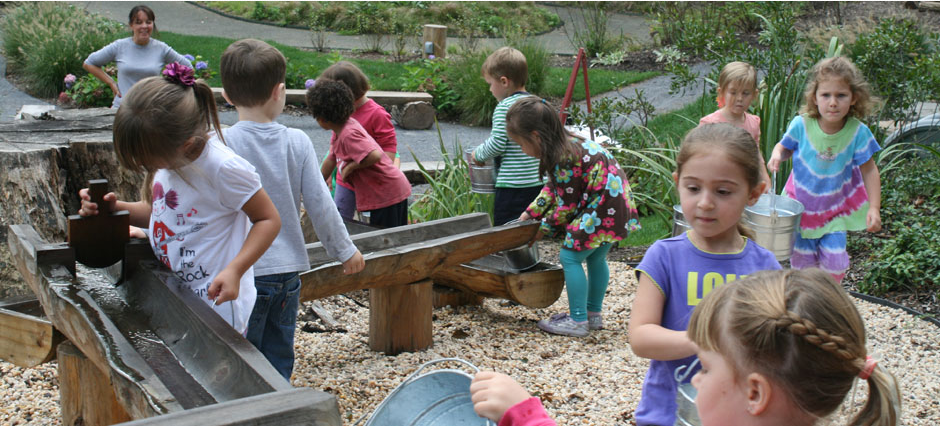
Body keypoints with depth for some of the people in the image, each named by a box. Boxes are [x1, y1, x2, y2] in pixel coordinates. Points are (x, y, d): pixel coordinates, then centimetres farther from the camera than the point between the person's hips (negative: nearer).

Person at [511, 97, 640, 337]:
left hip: (603, 207, -11)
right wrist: (529, 213, 19)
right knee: (595, 258, 20)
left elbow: (567, 203, -15)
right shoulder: (568, 145, 10)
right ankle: (593, 315, 32)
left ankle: (578, 322, 0)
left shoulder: (564, 160, -22)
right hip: (617, 200, 11)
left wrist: (545, 227, -1)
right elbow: (554, 189, 19)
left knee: (570, 257, -4)